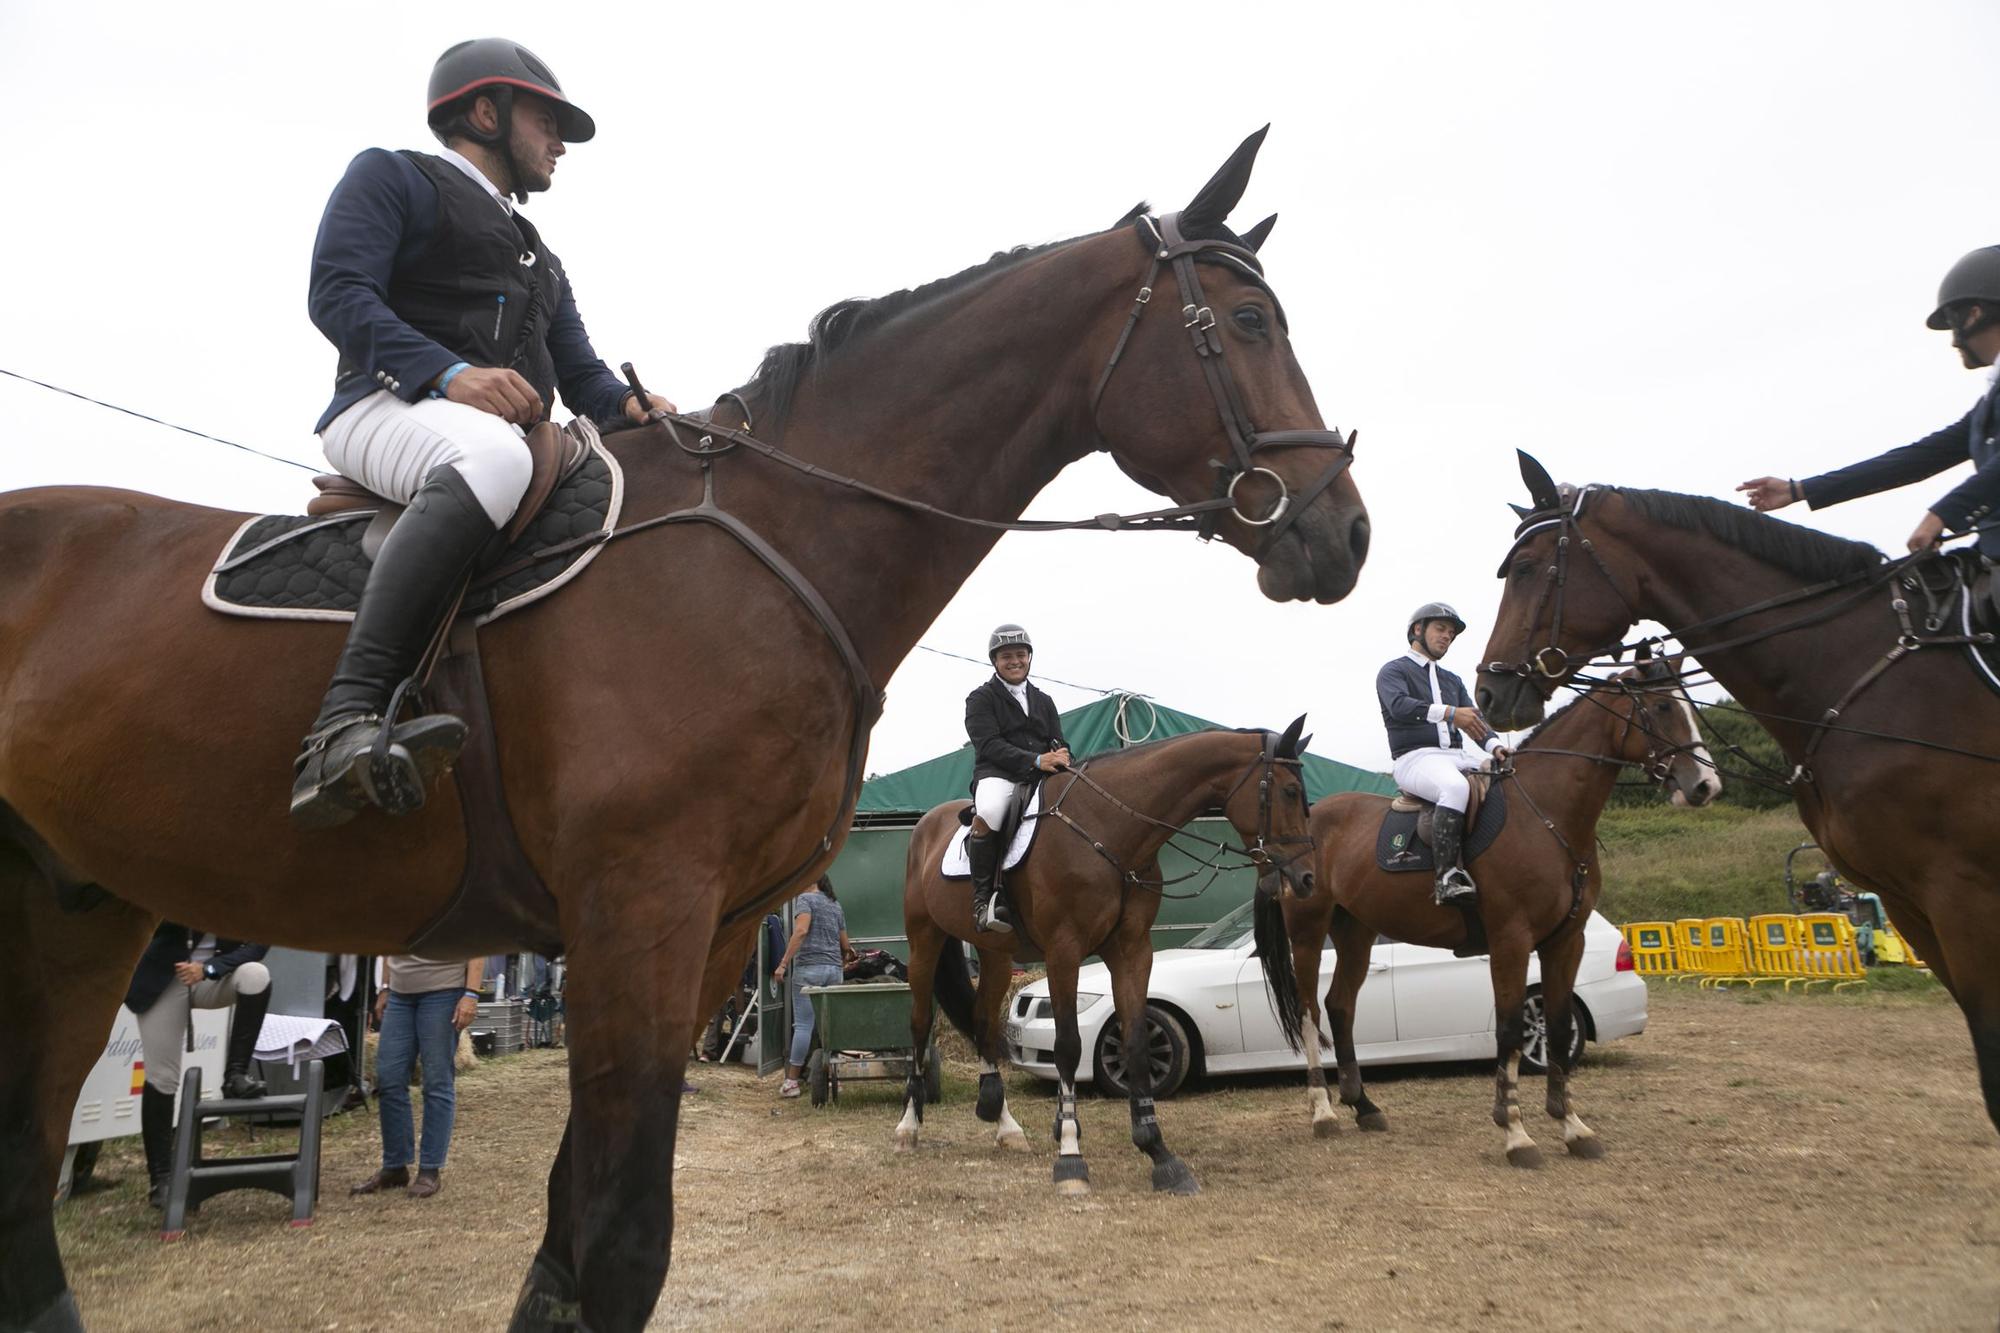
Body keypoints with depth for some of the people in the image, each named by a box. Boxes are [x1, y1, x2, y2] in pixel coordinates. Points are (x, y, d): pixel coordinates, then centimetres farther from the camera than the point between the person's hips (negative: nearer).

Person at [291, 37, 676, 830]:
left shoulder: (541, 261, 35)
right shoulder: (392, 177, 13)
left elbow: (580, 374, 26)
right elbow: (337, 293, -3)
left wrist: (630, 405, 1)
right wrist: (448, 372, -20)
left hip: (513, 432, 8)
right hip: (390, 408, -7)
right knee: (489, 457, -41)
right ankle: (345, 722, -49)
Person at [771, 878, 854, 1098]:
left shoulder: (807, 899, 0)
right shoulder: (836, 905, 20)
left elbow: (801, 931, -17)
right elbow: (845, 945, 22)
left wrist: (784, 963, -18)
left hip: (809, 968, -6)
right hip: (834, 970, 6)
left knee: (803, 1024, -5)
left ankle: (791, 1082, -3)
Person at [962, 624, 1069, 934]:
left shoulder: (1043, 701, 26)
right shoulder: (981, 698, 8)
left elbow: (1059, 743, 19)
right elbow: (989, 745, -7)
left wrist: (1062, 755, -9)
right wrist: (1035, 760, -21)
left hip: (1043, 778, 5)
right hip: (997, 774, -5)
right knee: (987, 814, -39)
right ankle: (984, 897, -28)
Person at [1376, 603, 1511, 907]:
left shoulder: (1453, 681, 29)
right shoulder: (1393, 671, 7)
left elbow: (1475, 720, 17)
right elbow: (1400, 705, -14)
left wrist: (1495, 746, -6)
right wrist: (1450, 713, -27)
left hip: (1458, 757, 7)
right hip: (1416, 758, -7)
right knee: (1456, 788, -38)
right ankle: (1448, 876, -43)